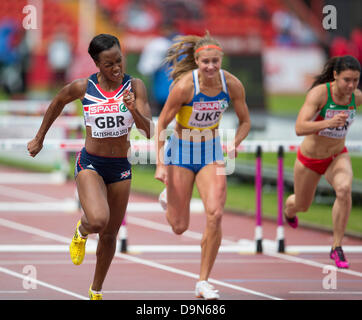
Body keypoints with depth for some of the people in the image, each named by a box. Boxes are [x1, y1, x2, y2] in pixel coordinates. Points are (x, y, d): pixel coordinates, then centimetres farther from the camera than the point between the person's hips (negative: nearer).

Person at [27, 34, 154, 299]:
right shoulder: (83, 88, -9)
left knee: (110, 235, 12)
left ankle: (96, 290, 35)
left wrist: (134, 110, -34)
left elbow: (148, 131, -14)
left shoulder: (135, 87, -9)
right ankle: (82, 231, 10)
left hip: (120, 167, 2)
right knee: (98, 221, -28)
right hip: (90, 164, -2)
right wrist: (39, 138, 21)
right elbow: (57, 103, 12)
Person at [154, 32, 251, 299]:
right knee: (179, 227, 2)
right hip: (181, 151, -2)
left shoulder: (232, 85, -13)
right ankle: (168, 201, 42)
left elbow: (245, 121, 2)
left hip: (212, 152, 2)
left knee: (215, 215, -18)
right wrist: (160, 164, -17)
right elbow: (162, 124, -12)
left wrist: (234, 143, -18)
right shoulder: (184, 86, -22)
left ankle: (204, 282, -5)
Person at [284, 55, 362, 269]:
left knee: (344, 189, -31)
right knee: (302, 206, 20)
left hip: (338, 156, 2)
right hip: (310, 159, -2)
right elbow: (300, 128, -39)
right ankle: (289, 209, 62)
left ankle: (337, 247, -18)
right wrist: (329, 122, -53)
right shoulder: (319, 93, -29)